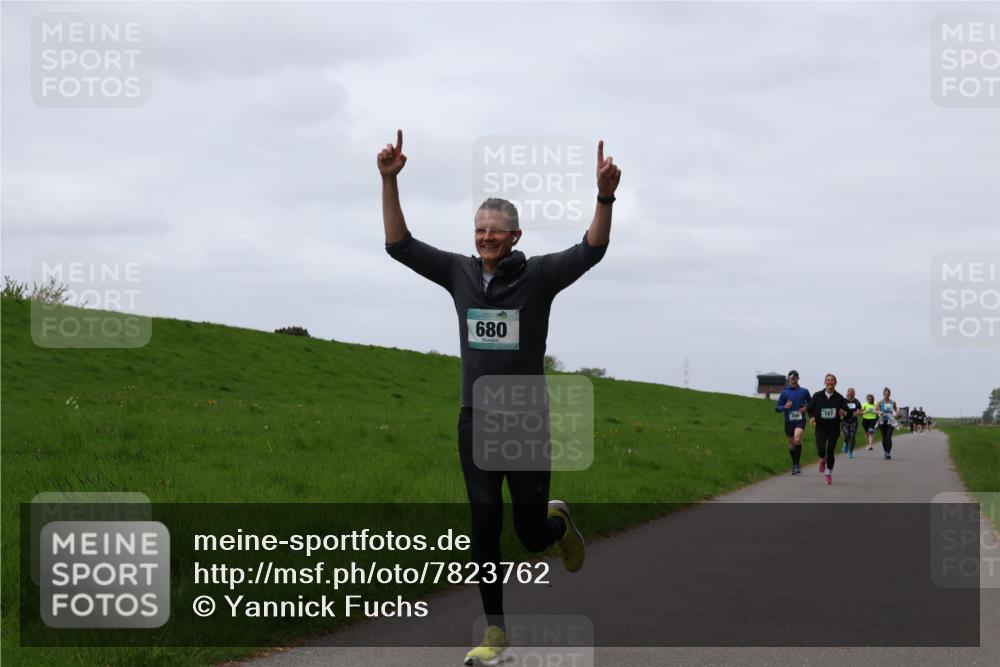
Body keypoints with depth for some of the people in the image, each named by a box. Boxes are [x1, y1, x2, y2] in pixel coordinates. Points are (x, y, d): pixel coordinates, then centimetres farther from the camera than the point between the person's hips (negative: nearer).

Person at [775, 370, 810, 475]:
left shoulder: (804, 391, 3)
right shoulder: (784, 392, 2)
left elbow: (810, 404, 17)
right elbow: (777, 408, 4)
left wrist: (806, 408, -4)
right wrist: (785, 407, -17)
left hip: (800, 420, -2)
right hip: (789, 421, 2)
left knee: (797, 440, -24)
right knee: (791, 444, 10)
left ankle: (797, 463, -12)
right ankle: (794, 464, 31)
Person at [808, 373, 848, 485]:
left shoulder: (839, 398, -2)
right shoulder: (817, 396, -1)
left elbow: (846, 410, 5)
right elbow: (810, 408, 8)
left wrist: (843, 413, -18)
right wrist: (812, 417, -11)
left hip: (834, 428, 0)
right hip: (821, 427, 0)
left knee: (830, 452, 2)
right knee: (821, 450, -16)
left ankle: (829, 474, 22)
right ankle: (823, 459, 22)